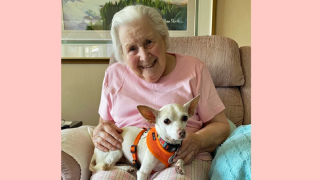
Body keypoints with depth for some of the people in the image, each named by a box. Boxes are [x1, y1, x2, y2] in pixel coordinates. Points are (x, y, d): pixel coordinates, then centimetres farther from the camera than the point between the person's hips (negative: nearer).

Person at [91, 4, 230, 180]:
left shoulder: (193, 69, 5)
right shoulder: (114, 74, 13)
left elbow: (221, 125, 6)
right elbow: (103, 123, 21)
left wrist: (197, 141, -15)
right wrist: (99, 132, -4)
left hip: (183, 160, -1)